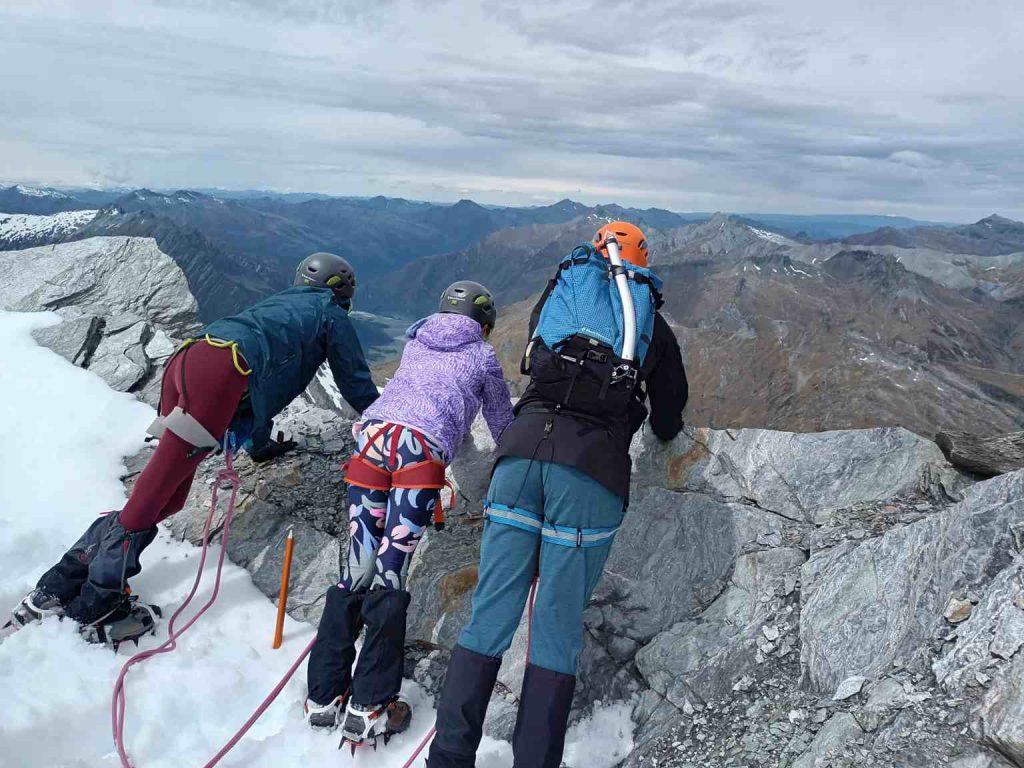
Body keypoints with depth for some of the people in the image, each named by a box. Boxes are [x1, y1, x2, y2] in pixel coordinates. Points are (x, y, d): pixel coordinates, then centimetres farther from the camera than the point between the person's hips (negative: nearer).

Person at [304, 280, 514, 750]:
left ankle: (324, 695, 10)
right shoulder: (482, 356, 22)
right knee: (389, 578, -4)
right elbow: (503, 424, 32)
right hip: (423, 451, -4)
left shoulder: (415, 342, 31)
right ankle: (368, 709, -1)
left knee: (357, 571, 6)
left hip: (373, 435, 4)